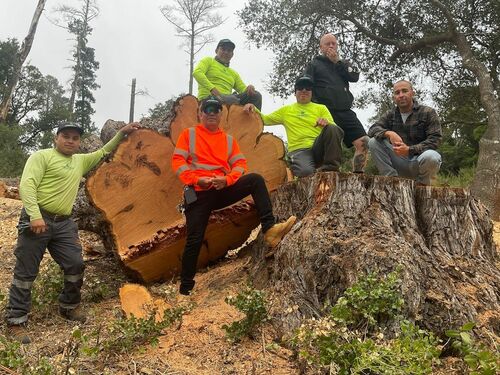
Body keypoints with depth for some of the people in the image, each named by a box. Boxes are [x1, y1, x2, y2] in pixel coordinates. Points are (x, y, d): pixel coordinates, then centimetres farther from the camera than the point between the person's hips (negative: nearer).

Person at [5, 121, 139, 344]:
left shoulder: (81, 161, 17)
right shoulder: (42, 156, -3)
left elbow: (103, 153, 28)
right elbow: (27, 185, -13)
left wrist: (121, 133, 19)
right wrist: (35, 215, -24)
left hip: (64, 223, 6)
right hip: (37, 219, -6)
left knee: (75, 265, 6)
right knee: (26, 272, 0)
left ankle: (69, 307, 26)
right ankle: (16, 321, 10)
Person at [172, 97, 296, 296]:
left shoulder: (228, 139, 17)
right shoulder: (189, 134, 10)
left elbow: (240, 164, 5)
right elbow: (177, 161, -1)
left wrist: (227, 179, -16)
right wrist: (196, 179, -16)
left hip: (223, 189, 3)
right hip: (198, 192, -2)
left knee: (256, 179, -18)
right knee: (194, 239, -8)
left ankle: (269, 229, -27)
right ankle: (185, 287, 6)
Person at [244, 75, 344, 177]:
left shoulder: (321, 108, 20)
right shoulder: (286, 110, 24)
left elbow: (333, 128, 6)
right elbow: (264, 119, 23)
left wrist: (326, 122, -18)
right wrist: (253, 109, 3)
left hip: (319, 148, 3)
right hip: (298, 150, -2)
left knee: (332, 128, -31)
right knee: (306, 172, -39)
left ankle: (330, 168, -24)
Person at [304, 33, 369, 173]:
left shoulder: (343, 63, 26)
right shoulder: (314, 64, 13)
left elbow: (355, 76, 6)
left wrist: (337, 61, 3)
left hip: (345, 112, 4)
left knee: (363, 143, -9)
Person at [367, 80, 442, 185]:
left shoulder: (428, 113, -1)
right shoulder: (390, 115, 10)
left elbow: (434, 139, -12)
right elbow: (373, 129, -5)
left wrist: (409, 150, -27)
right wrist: (388, 133, -29)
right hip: (400, 161, 3)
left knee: (430, 157, -38)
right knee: (374, 142, -15)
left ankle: (423, 184, -6)